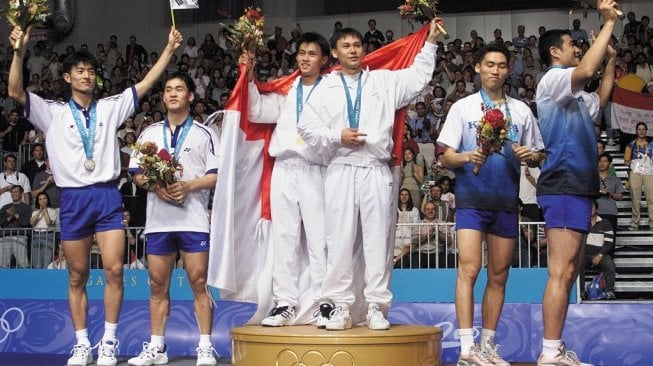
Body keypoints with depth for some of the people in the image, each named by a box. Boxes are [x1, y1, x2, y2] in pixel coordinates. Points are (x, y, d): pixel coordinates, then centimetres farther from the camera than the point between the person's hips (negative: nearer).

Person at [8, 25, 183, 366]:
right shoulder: (53, 112, 7)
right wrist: (19, 51, -16)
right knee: (77, 277, 5)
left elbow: (146, 83, 10)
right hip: (73, 199, 0)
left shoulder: (110, 107, 12)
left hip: (107, 196, 1)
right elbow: (16, 92, -4)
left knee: (114, 269, -9)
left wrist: (169, 48, 4)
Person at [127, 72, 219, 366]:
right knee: (158, 285, 6)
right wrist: (156, 185, -9)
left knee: (199, 283, -5)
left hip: (194, 220, -3)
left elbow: (216, 175, 0)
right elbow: (136, 173, 11)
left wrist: (188, 186, -15)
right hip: (158, 220, 3)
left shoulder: (203, 134, 6)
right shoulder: (150, 133, 15)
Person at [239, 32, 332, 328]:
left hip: (314, 171, -4)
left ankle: (325, 303, -2)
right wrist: (250, 78, 8)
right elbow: (257, 113, 13)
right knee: (283, 238, 4)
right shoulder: (284, 91, 20)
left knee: (319, 239, -6)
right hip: (283, 170, 4)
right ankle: (284, 303, 7)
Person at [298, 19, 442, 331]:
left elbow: (417, 78, 14)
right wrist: (338, 136, -7)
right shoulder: (325, 90, 11)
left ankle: (376, 308, 3)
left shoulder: (383, 81, 14)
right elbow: (307, 127, 6)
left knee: (378, 240, -1)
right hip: (341, 171, 0)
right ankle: (341, 308, 4)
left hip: (377, 171, 0)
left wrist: (430, 44, 9)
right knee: (340, 240, -2)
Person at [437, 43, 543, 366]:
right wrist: (467, 157, -20)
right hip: (471, 200, -3)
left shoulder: (521, 110, 12)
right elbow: (447, 156, 1)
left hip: (506, 202, 4)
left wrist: (530, 156, -8)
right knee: (468, 269, -14)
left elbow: (536, 154, 15)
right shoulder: (462, 107, 5)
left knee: (499, 275, 6)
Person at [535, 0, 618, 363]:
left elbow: (600, 100, 40)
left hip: (577, 186, 11)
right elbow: (585, 70, -24)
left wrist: (612, 59, 30)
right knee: (562, 272, -15)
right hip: (563, 186, -11)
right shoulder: (552, 79, -5)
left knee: (568, 273, 8)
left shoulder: (573, 95, 25)